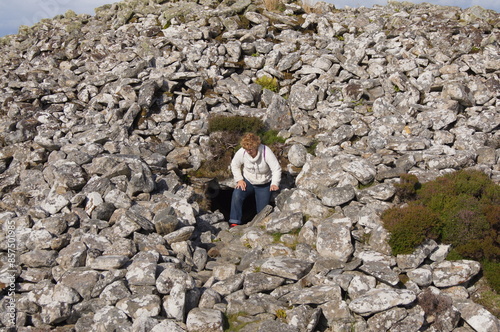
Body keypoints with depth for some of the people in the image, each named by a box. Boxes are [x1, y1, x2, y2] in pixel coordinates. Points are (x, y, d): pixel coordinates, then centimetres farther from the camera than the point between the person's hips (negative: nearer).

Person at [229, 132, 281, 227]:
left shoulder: (266, 152, -27)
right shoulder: (241, 153, -19)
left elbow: (277, 169, -23)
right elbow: (234, 165, -1)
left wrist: (274, 184, -32)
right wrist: (239, 179, -12)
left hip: (264, 185, -1)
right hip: (248, 181, 1)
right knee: (237, 195, -29)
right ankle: (235, 222, -21)